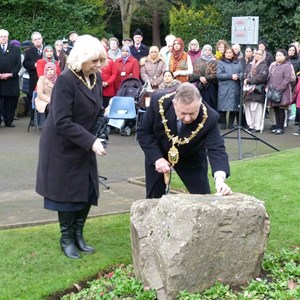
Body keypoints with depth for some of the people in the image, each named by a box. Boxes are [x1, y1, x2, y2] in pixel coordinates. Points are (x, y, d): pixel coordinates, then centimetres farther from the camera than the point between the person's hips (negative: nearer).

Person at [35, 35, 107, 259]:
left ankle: (78, 235, 24)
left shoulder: (96, 77, -1)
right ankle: (67, 239, 19)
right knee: (67, 193, 2)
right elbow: (62, 122, -26)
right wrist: (91, 141, -29)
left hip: (84, 146, 7)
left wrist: (98, 136, -9)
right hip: (63, 147, -6)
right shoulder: (65, 81, -23)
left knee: (88, 191, 7)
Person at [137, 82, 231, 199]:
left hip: (191, 158, 0)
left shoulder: (209, 118, -34)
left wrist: (220, 178, -54)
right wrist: (157, 158, -29)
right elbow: (143, 132, -17)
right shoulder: (158, 102, -31)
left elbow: (216, 149, -36)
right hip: (157, 154, 0)